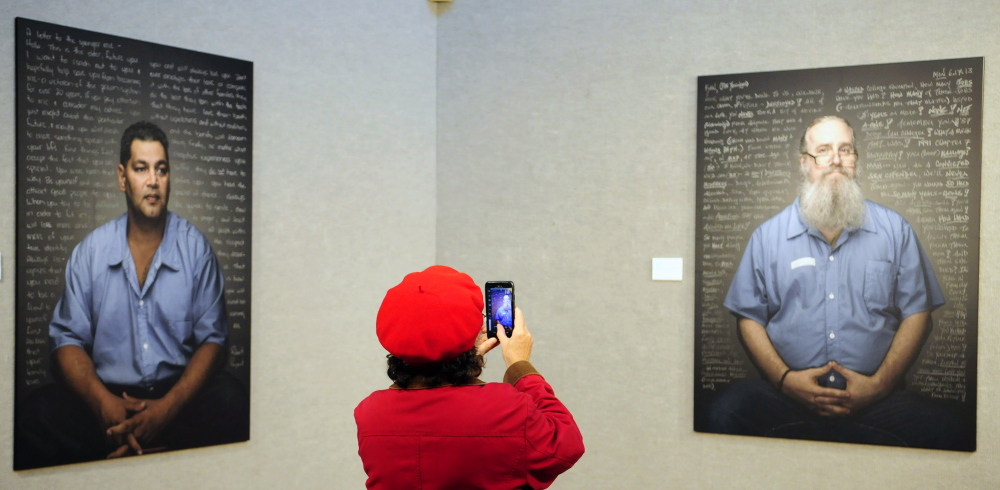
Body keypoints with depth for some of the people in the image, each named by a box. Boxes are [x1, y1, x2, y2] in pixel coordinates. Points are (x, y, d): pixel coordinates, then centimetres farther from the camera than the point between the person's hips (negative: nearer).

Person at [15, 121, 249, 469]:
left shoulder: (196, 247, 1)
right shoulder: (90, 251, 5)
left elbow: (212, 338, -2)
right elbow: (68, 338, 3)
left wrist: (167, 408, -17)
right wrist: (104, 402, -17)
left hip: (180, 391, 0)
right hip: (106, 393, 1)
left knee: (233, 408, -30)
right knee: (35, 423, -26)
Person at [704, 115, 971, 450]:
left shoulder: (894, 230, 12)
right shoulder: (768, 236, 11)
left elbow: (917, 313, 9)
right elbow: (749, 317, 8)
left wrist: (879, 384, -5)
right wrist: (785, 379, -8)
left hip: (874, 398, 1)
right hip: (786, 394, -1)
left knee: (945, 432, -28)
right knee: (723, 415, -30)